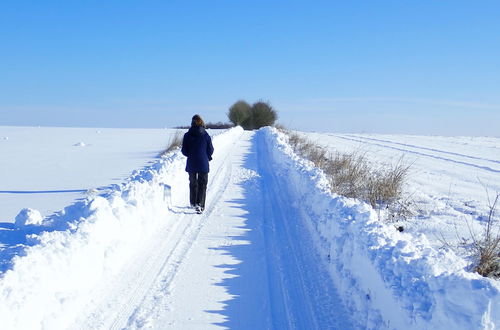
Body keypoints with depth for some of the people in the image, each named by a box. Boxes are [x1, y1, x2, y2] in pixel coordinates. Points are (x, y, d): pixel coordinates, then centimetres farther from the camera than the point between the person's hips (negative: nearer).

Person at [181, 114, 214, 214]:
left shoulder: (187, 135, -4)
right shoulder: (206, 135, -7)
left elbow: (184, 151, -2)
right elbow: (210, 151, -2)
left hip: (191, 164, 2)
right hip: (203, 164, -2)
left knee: (193, 183, 19)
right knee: (202, 185, 4)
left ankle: (193, 203, 29)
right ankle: (200, 204, -10)